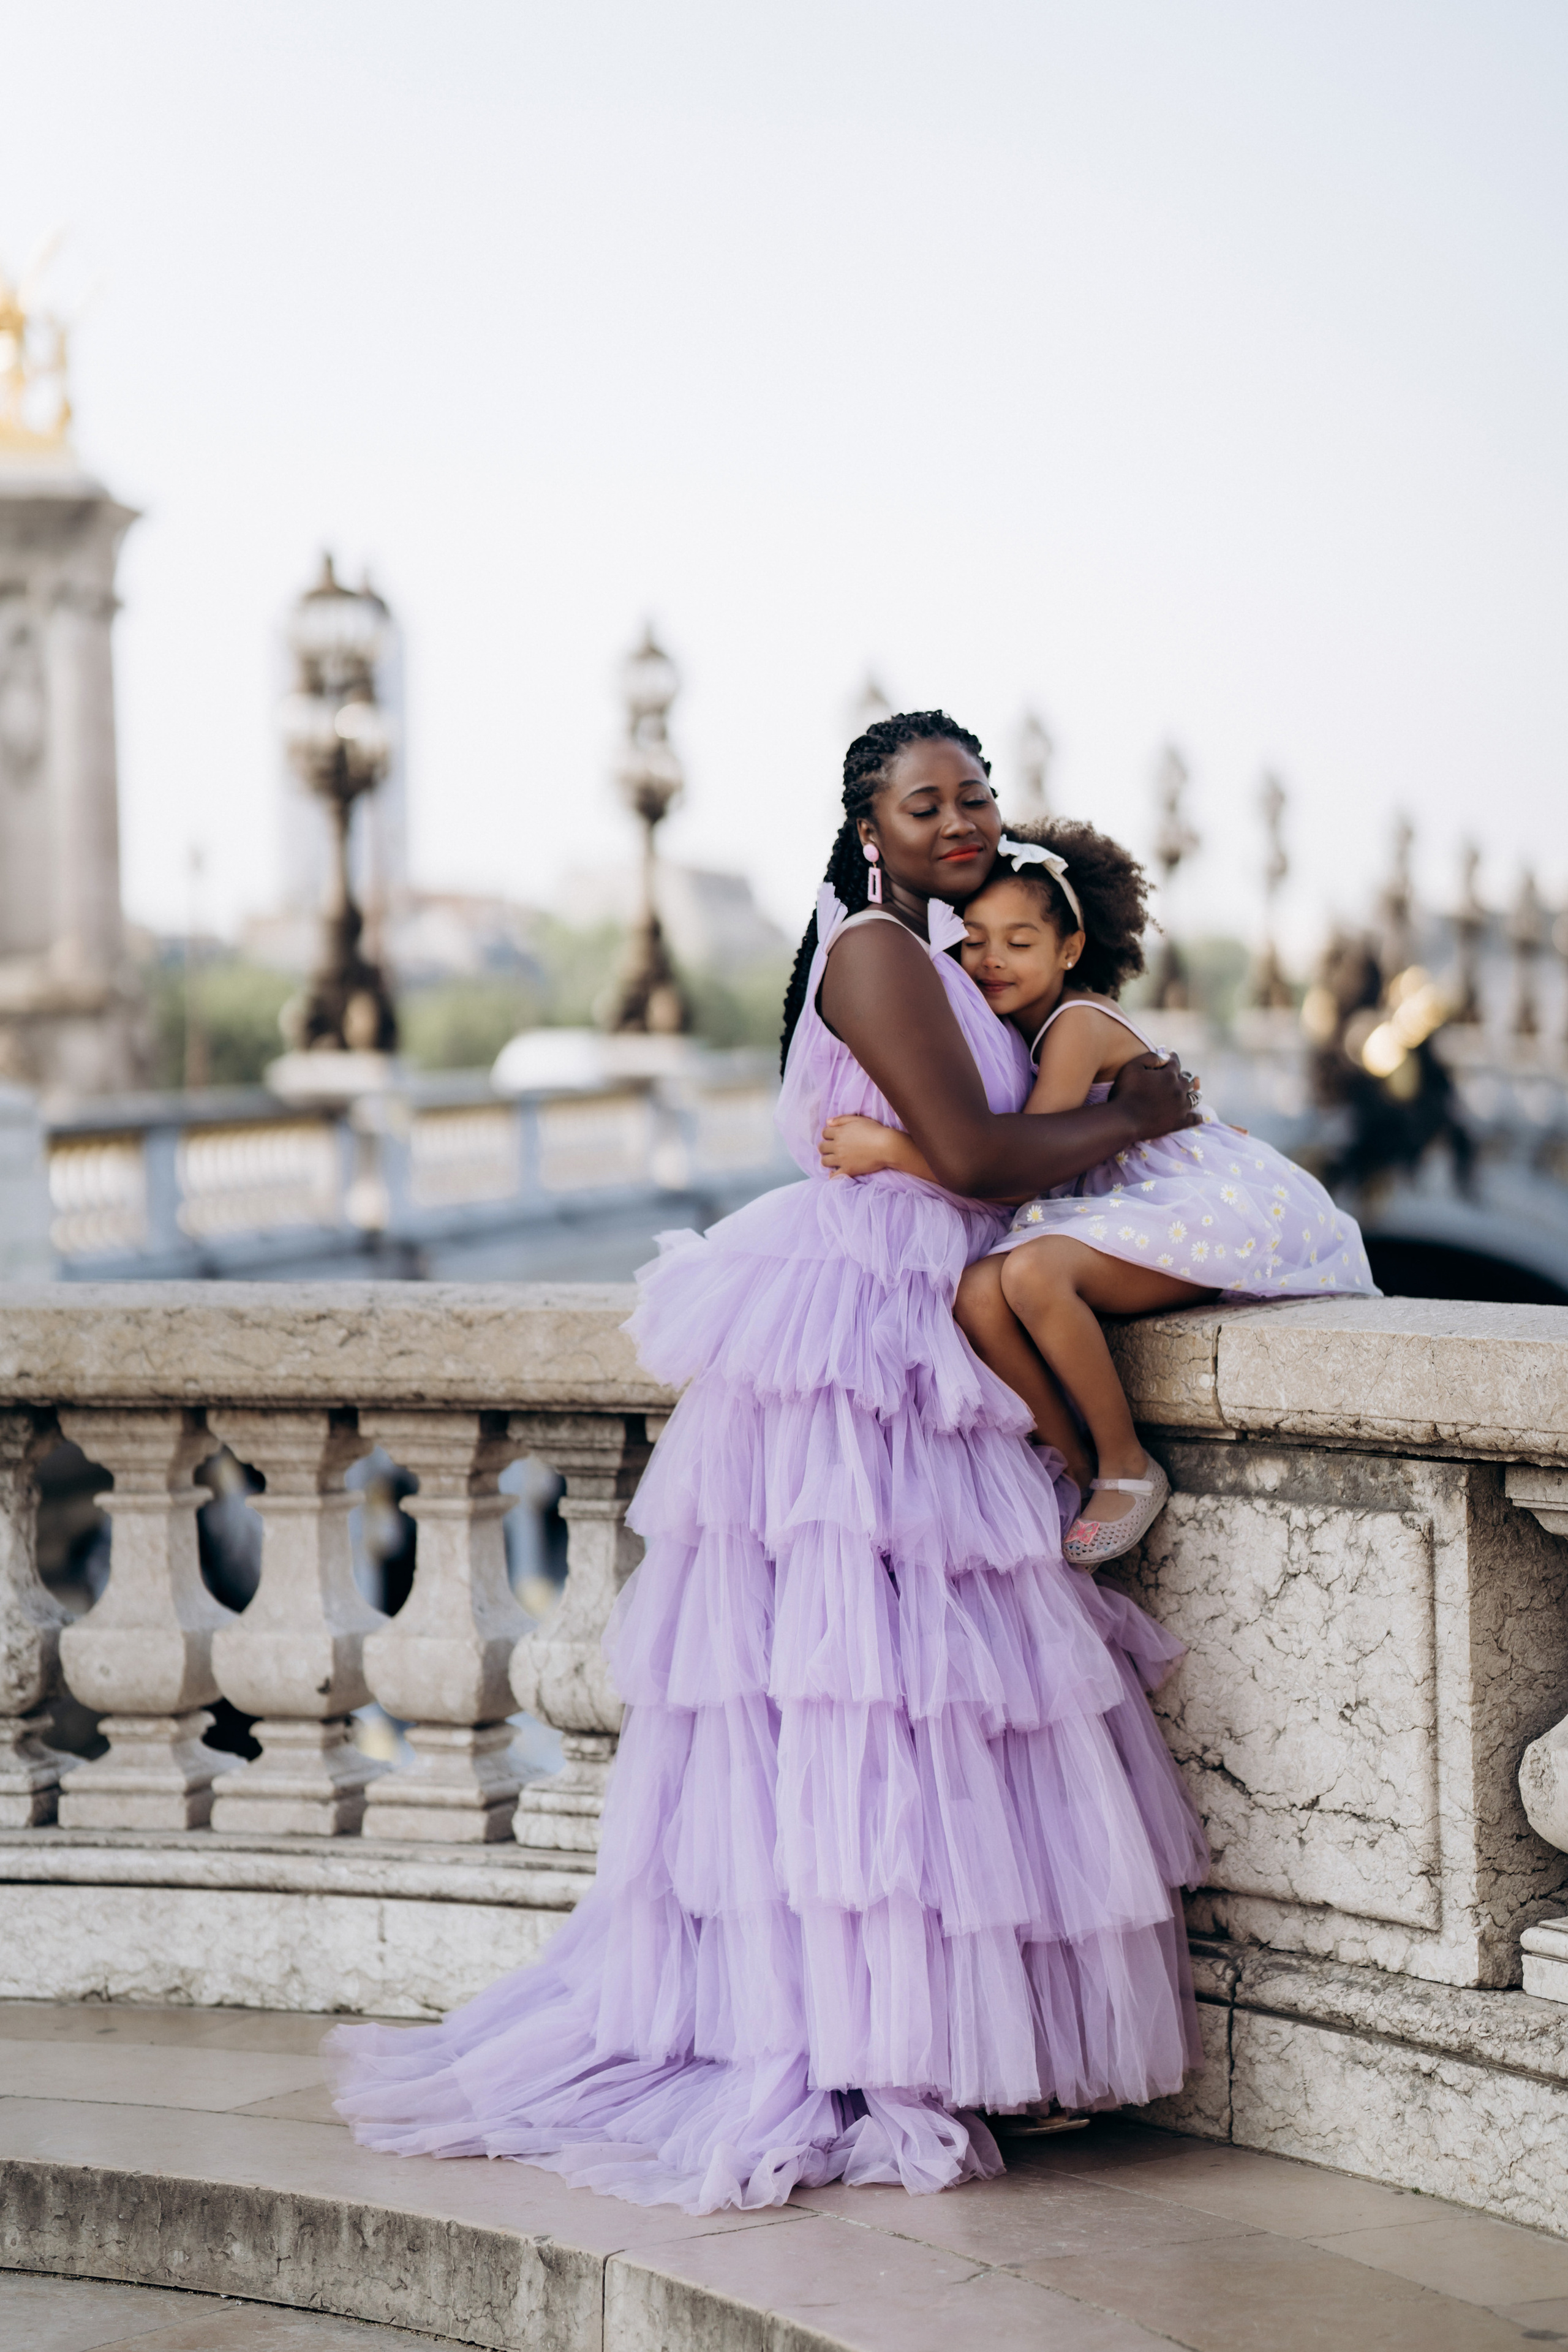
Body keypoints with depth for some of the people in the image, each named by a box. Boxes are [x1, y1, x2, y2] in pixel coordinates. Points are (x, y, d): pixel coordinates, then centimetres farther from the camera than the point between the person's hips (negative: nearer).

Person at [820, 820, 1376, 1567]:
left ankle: (1128, 1469, -16)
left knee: (1033, 1272, -35)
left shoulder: (1080, 1027, -16)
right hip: (1110, 1212, 8)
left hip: (1203, 1207, -8)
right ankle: (1077, 1475, -7)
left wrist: (887, 1147, -27)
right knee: (975, 1294, -20)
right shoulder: (1014, 1031, 12)